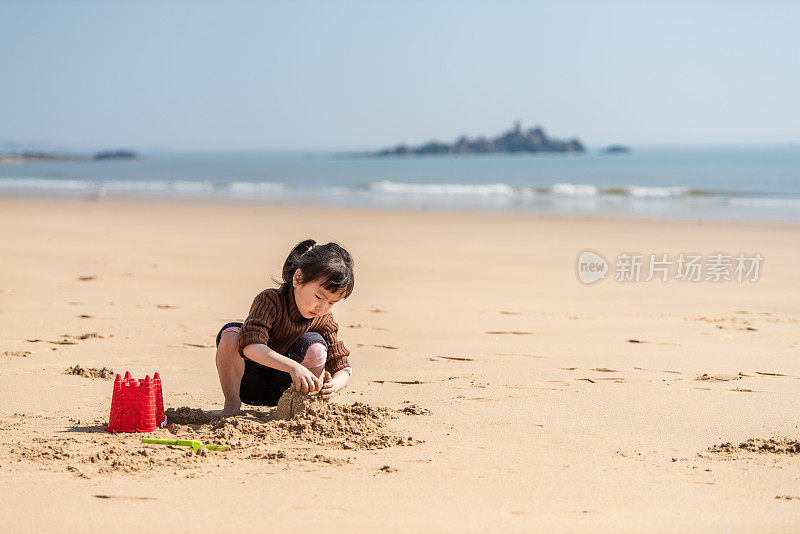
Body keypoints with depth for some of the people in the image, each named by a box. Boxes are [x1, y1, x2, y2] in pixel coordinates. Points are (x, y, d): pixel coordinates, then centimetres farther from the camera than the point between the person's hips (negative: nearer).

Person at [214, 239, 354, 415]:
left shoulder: (324, 320, -9)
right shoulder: (270, 300, -23)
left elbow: (342, 368, -8)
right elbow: (251, 346, -39)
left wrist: (334, 385, -34)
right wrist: (293, 367, -52)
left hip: (281, 388, 3)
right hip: (247, 381, -3)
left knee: (315, 346, -24)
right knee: (230, 333, -32)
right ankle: (232, 404, -14)